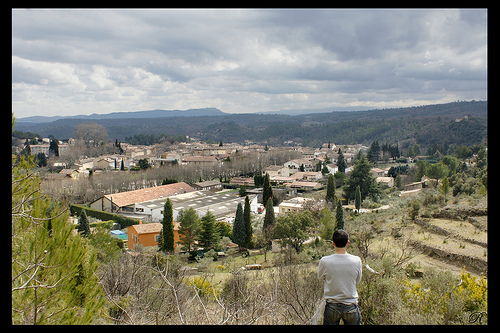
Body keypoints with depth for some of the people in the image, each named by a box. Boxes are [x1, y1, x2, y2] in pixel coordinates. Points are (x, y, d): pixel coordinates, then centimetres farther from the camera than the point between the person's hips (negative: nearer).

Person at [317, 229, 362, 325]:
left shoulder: (325, 261, -15)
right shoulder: (357, 261, -13)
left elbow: (319, 276, 5)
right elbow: (357, 280, 3)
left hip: (332, 307, 0)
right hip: (351, 306, 1)